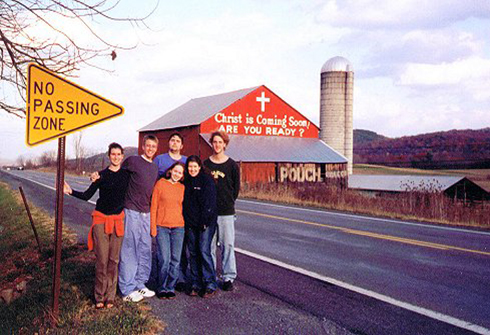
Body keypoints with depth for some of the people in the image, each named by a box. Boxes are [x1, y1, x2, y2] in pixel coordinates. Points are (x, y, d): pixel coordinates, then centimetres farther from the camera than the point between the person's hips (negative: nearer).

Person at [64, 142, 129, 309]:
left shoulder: (126, 174, 6)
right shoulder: (102, 175, 2)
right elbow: (87, 195, -1)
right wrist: (71, 191, -12)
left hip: (118, 219, 1)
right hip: (101, 219, -1)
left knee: (114, 259, 2)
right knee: (102, 259, -3)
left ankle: (110, 296, 10)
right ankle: (99, 296, 6)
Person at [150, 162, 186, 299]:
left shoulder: (182, 188, 9)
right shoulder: (160, 184, 0)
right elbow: (153, 206, 0)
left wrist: (185, 225, 12)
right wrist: (153, 227, -4)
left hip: (178, 227, 3)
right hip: (162, 226, -3)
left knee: (175, 259, 4)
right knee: (164, 259, -6)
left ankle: (171, 288, 16)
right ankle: (162, 288, 9)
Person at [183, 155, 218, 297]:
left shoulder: (207, 180, -5)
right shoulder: (186, 182, 13)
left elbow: (209, 202, -10)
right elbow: (185, 203, 15)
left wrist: (204, 221, -15)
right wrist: (187, 222, 7)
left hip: (206, 223, -6)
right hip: (190, 223, 6)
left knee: (204, 251, -11)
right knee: (193, 253, 6)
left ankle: (210, 284, -5)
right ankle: (195, 284, 13)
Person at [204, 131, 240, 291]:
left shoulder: (232, 165, 3)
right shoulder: (205, 164, 6)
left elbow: (236, 188, 8)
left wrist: (227, 202, 7)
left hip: (226, 211, -1)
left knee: (227, 244, 0)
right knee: (209, 245, 5)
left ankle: (229, 277, 7)